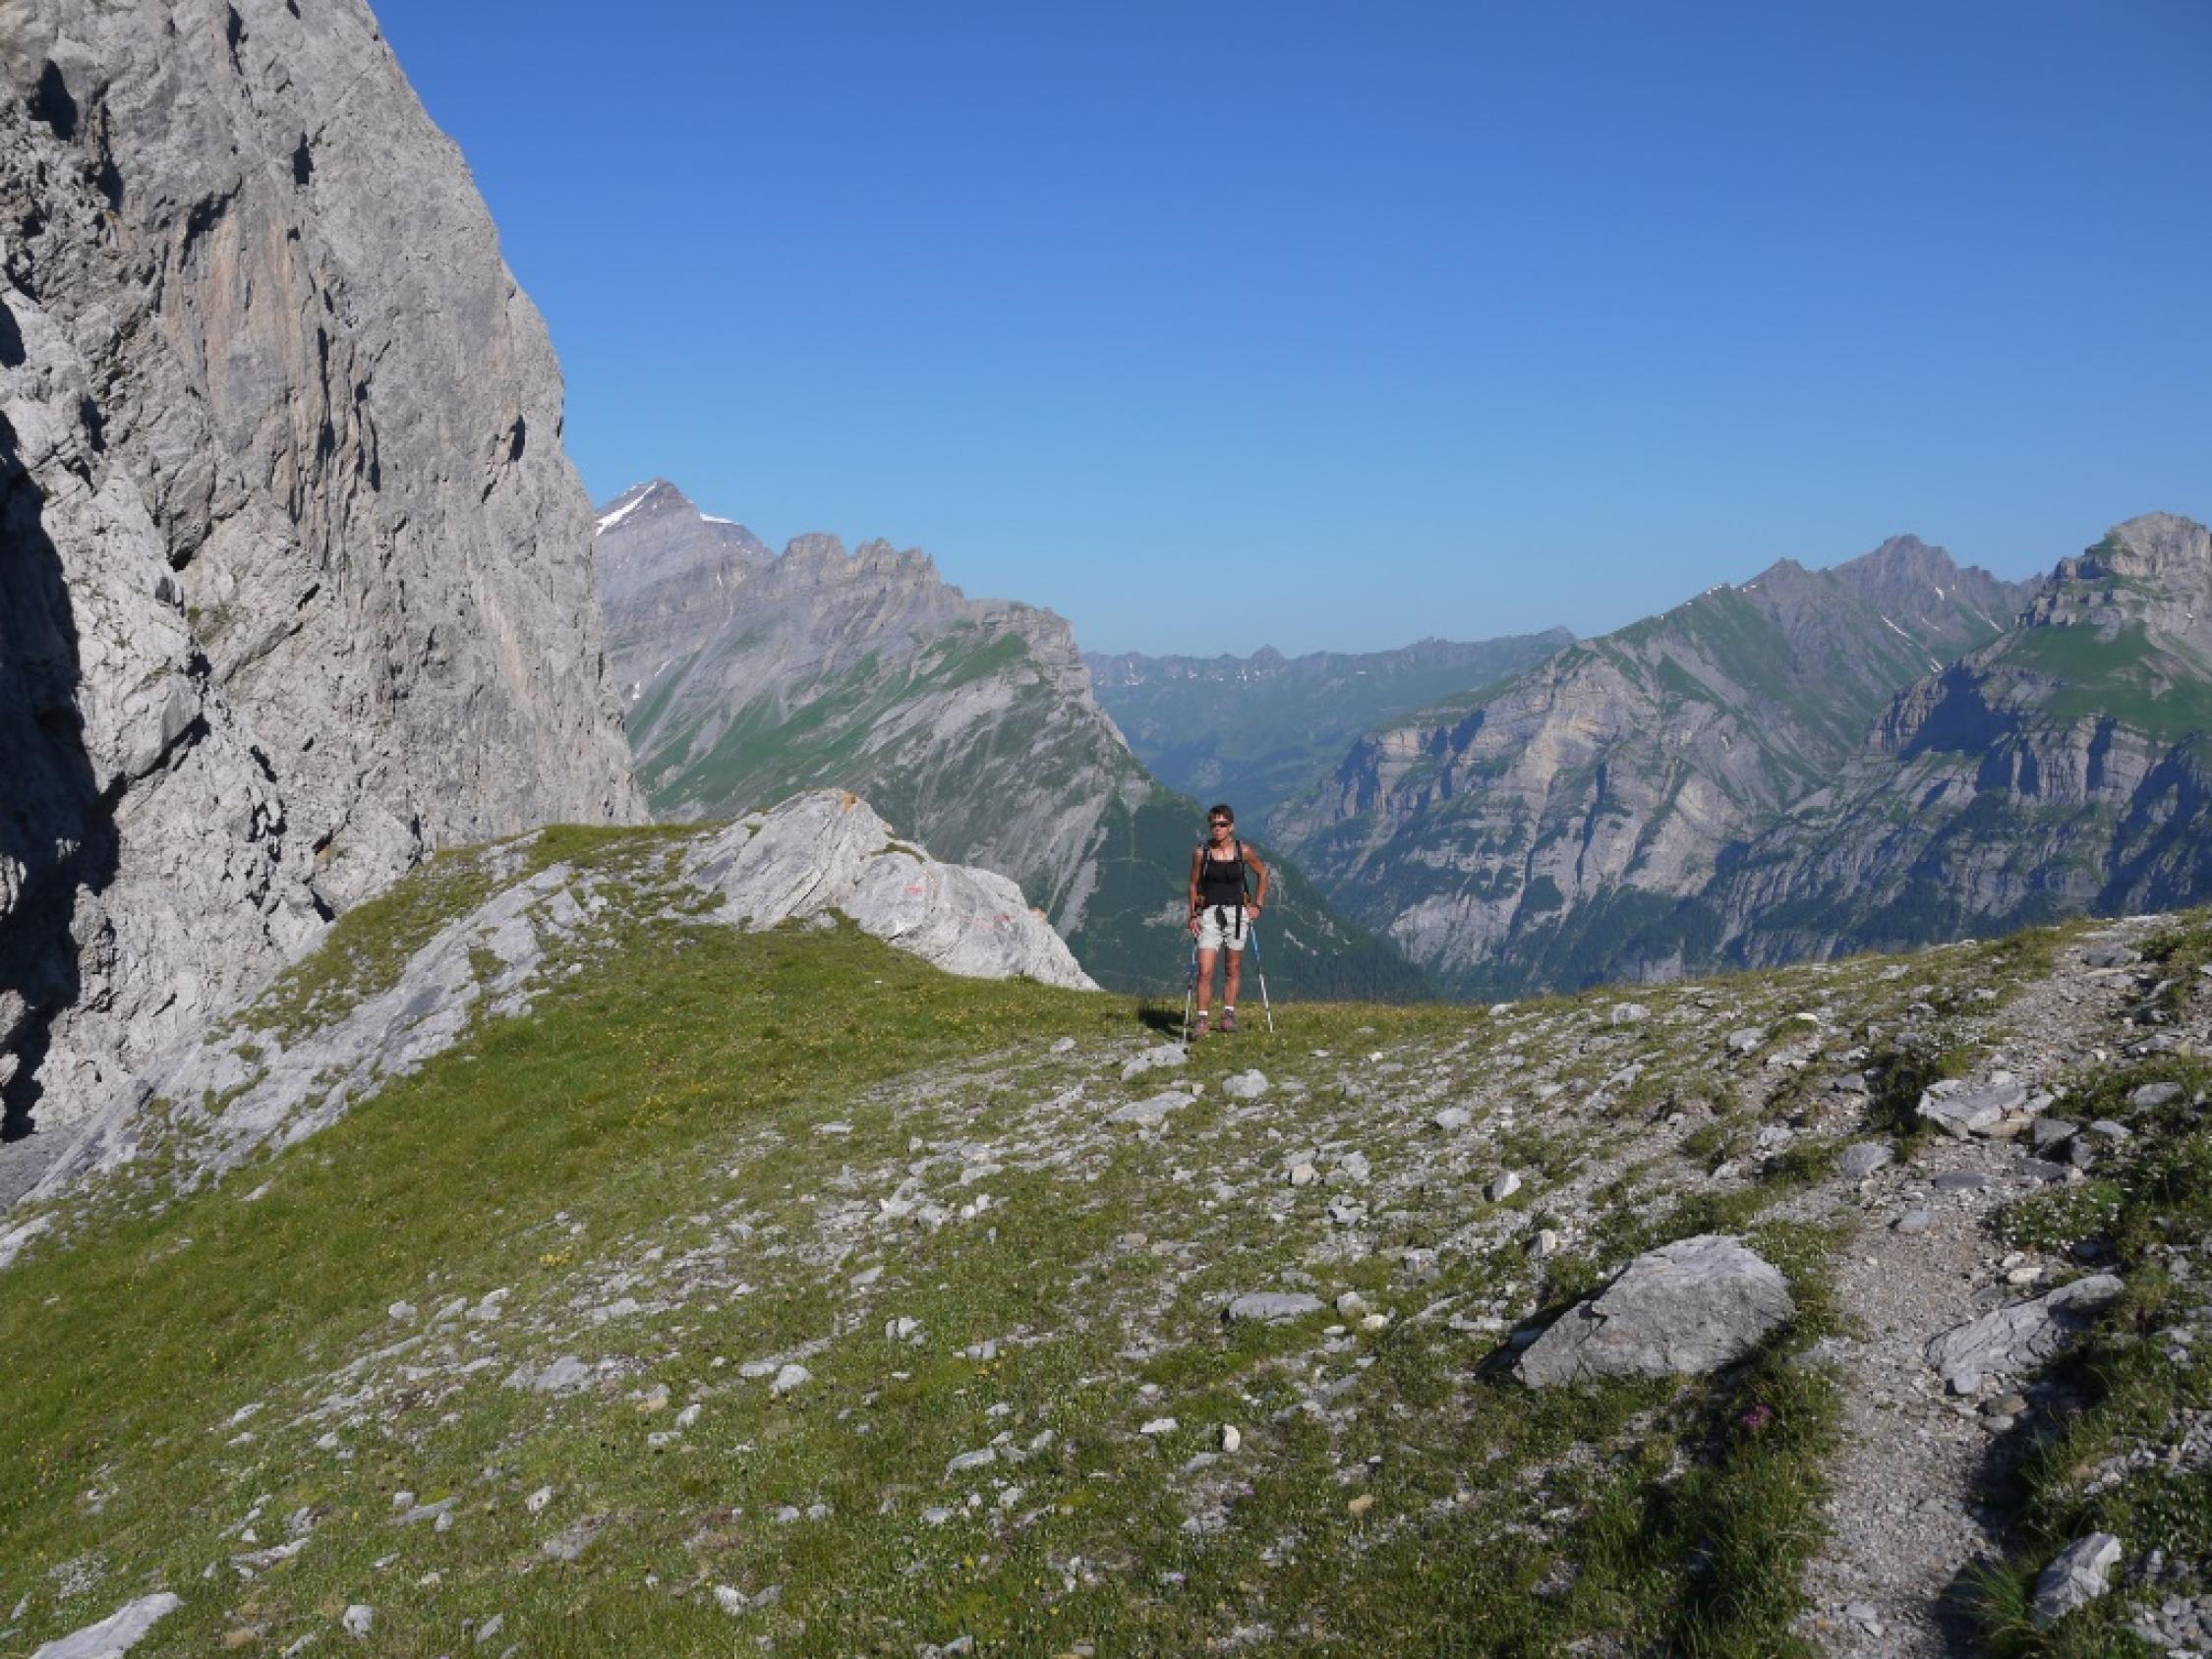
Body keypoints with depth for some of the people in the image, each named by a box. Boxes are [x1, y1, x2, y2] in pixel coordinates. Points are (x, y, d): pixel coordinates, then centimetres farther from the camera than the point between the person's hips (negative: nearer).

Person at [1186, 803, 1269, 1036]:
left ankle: (1229, 1014, 22)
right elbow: (1193, 884, 5)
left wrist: (1257, 905, 7)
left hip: (1237, 914, 1)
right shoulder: (1201, 852, -4)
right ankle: (1202, 1019, -4)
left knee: (1234, 969, 10)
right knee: (1205, 972, -11)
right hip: (1209, 914, -1)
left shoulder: (1243, 851, -2)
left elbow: (1262, 873, 13)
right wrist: (1193, 916, -2)